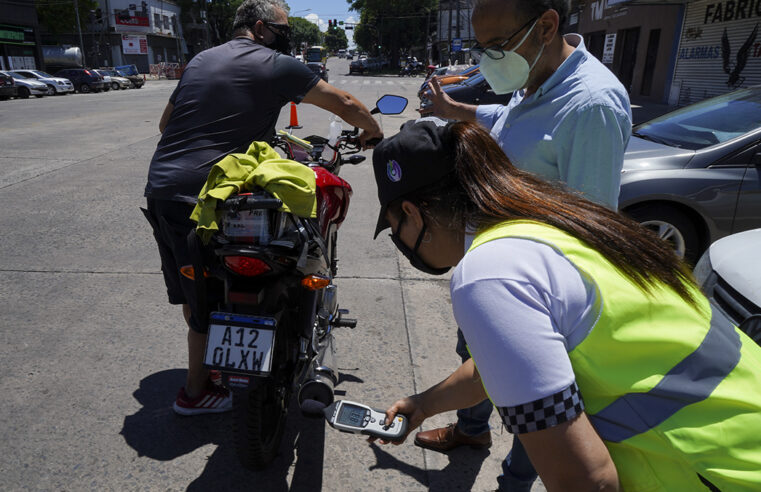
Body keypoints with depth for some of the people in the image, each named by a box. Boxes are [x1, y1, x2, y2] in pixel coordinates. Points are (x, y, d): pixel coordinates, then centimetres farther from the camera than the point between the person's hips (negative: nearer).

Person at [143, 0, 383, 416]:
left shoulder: (201, 59, 18)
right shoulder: (275, 66, -4)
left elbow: (165, 122, 23)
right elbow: (344, 103, -3)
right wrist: (373, 132, 15)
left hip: (159, 186, 8)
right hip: (199, 195, -8)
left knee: (191, 292, 21)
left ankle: (209, 358, 42)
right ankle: (196, 392, 24)